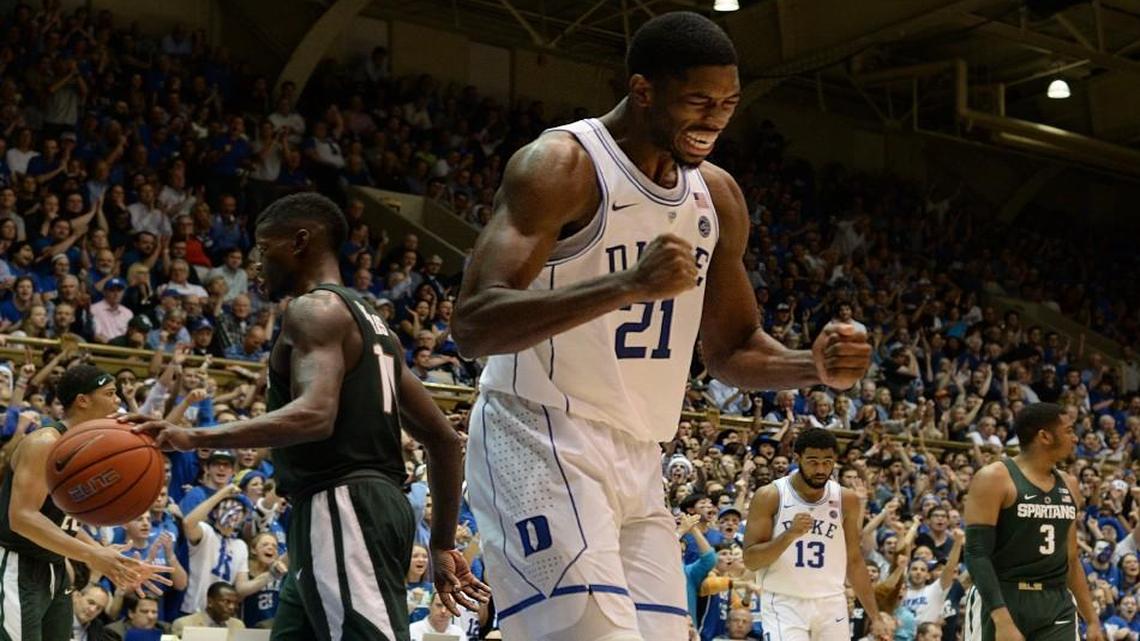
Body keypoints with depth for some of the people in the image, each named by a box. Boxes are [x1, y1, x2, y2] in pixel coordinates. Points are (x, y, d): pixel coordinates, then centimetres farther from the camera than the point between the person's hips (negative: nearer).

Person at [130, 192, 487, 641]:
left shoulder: (315, 309, -6)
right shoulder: (370, 322, 23)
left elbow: (315, 415, -26)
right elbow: (445, 439, 24)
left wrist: (195, 438, -28)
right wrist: (444, 545, 25)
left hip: (340, 509, -10)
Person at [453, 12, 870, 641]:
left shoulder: (717, 195, 12)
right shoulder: (561, 165, -12)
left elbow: (730, 349, 22)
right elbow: (471, 325, -23)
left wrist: (816, 366, -1)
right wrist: (628, 286, -35)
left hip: (638, 463, 8)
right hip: (539, 445, -8)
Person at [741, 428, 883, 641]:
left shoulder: (847, 500, 4)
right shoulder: (770, 496, -7)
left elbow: (854, 561, 12)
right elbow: (749, 560, -9)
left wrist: (875, 617, 9)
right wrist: (789, 535, -25)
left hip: (831, 605, 4)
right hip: (784, 603, -4)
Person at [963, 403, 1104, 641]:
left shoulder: (1069, 485, 13)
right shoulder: (994, 479, -9)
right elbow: (977, 553, -16)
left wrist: (1092, 620, 15)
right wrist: (1002, 619, -26)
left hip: (1057, 605, 6)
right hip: (1001, 602, -6)